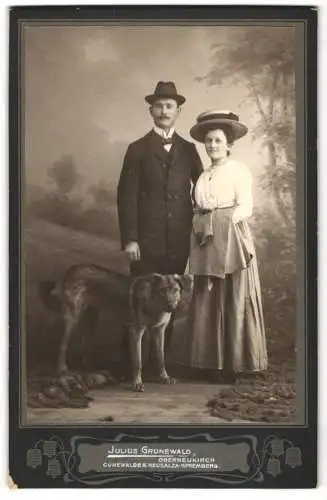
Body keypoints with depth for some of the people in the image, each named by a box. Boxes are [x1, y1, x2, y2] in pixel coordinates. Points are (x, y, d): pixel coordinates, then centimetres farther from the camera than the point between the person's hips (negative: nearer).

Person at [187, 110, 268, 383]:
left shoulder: (239, 169, 2)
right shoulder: (204, 176, 19)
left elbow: (245, 207, -6)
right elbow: (198, 210, 16)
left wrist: (222, 220, -14)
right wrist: (199, 223, -4)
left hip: (232, 239, -6)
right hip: (206, 243, 6)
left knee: (234, 301, -4)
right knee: (207, 302, 5)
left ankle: (236, 362, 3)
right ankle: (213, 362, 12)